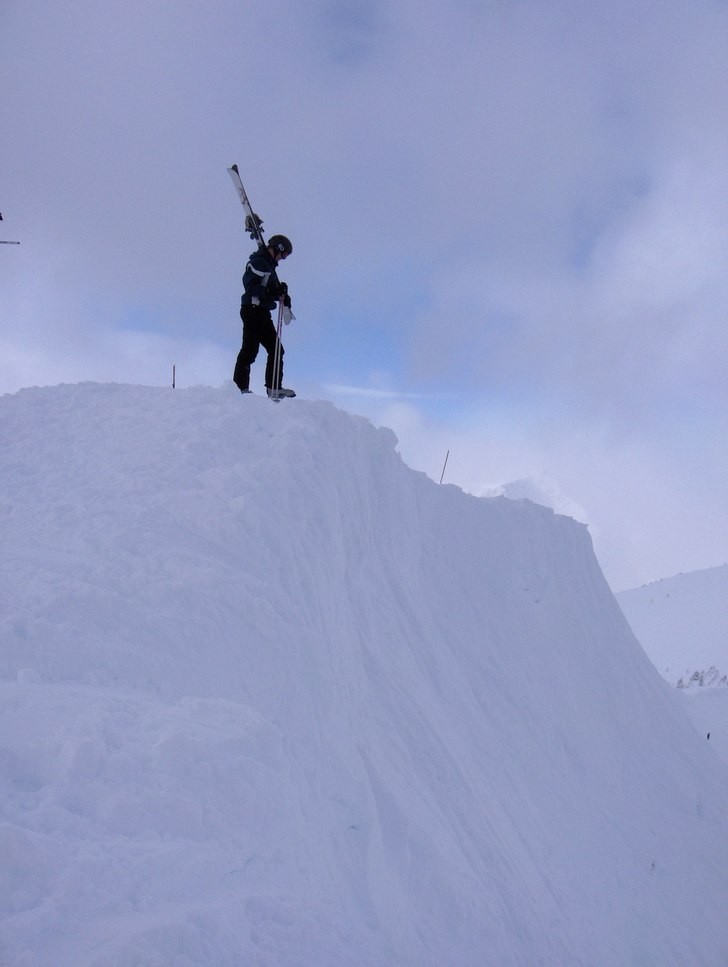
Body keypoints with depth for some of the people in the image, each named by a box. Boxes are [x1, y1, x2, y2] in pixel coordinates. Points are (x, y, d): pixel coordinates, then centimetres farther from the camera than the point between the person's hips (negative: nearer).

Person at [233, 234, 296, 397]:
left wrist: (282, 295, 0)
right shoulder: (258, 262, -11)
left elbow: (272, 289, 19)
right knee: (250, 349, -10)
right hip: (253, 311, -10)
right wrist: (273, 291, -26)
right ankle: (240, 386, -8)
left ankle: (274, 387, 14)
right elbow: (251, 287, -21)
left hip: (263, 313, 10)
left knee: (276, 350, 11)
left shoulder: (268, 264, 21)